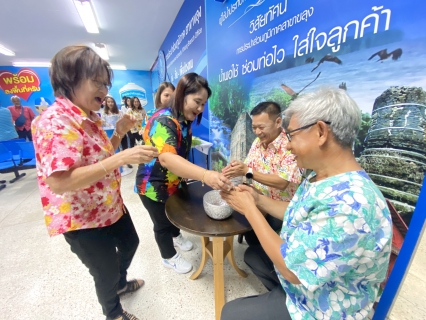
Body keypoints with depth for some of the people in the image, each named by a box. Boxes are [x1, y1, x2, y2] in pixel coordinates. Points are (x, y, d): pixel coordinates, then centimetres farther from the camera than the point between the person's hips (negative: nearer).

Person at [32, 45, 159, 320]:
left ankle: (120, 283, 60)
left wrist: (120, 133, -3)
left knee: (130, 242, 29)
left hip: (111, 206, 9)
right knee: (106, 271, 15)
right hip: (82, 219, -9)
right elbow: (58, 182, -32)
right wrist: (122, 158, -37)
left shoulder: (89, 117, 5)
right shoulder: (55, 121, -24)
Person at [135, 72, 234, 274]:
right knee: (162, 223, 14)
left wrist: (196, 173, 7)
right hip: (154, 185, -8)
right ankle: (169, 258, 40)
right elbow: (167, 158, -48)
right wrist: (205, 175, -60)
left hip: (173, 182, 8)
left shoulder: (185, 120, -2)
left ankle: (176, 236, 58)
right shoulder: (164, 120, -31)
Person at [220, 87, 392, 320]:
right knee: (253, 255, 23)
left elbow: (293, 269, -32)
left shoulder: (349, 204, -39)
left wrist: (249, 209, -24)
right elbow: (299, 215, 3)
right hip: (303, 263, 8)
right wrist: (258, 200, -7)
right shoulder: (321, 177, -8)